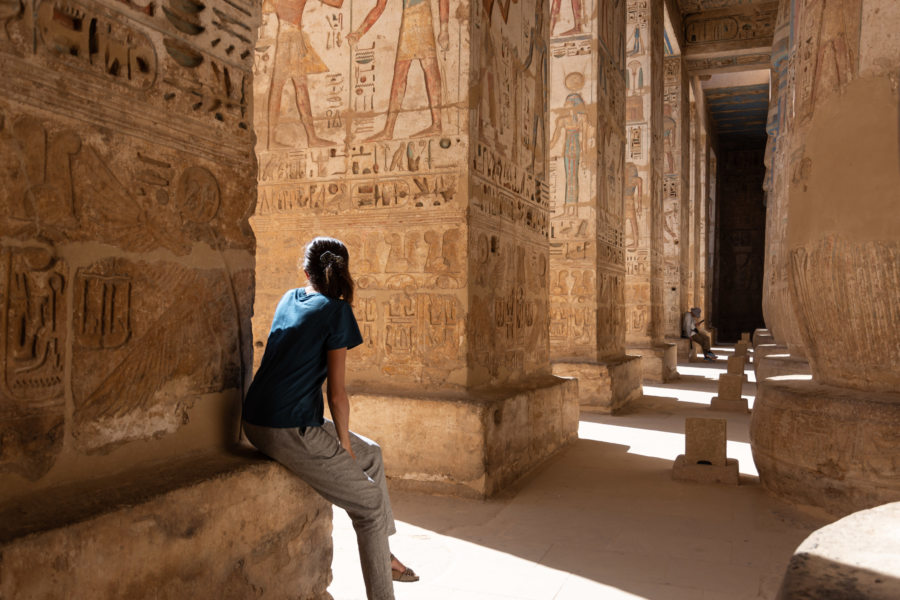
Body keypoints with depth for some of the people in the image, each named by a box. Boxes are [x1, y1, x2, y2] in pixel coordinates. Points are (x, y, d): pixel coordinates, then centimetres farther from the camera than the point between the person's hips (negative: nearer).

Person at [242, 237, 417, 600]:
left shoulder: (289, 299, 11)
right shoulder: (337, 312, -9)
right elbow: (336, 394, -10)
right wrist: (344, 445, 1)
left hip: (257, 422, 9)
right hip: (290, 431, -9)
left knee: (371, 455, 22)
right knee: (370, 505, 4)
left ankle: (381, 553, 29)